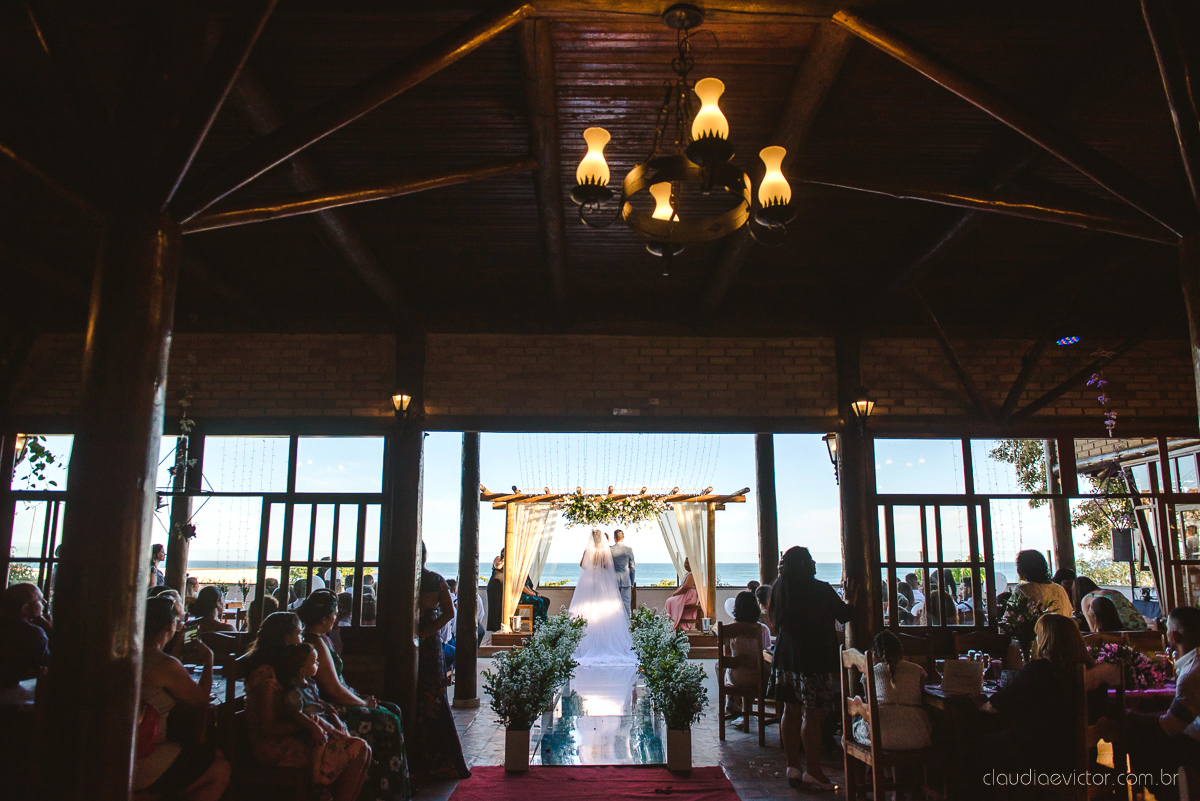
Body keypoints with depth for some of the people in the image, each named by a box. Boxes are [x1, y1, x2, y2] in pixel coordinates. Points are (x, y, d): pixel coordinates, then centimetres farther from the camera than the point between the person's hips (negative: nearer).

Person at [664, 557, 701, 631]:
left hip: (690, 597, -11)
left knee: (671, 602, -14)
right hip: (686, 595, 11)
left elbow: (686, 587, -24)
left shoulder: (692, 574, -17)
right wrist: (675, 592, 5)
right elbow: (681, 586, 22)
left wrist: (675, 593, -13)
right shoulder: (687, 573, 17)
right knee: (669, 601, 4)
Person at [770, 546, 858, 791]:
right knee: (812, 715, -1)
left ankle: (793, 766, 17)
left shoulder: (779, 589, 6)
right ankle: (812, 770, 4)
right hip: (815, 658, -7)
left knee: (791, 712, 11)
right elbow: (844, 615, -2)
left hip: (786, 657, 7)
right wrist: (851, 598, 17)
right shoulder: (821, 590, -12)